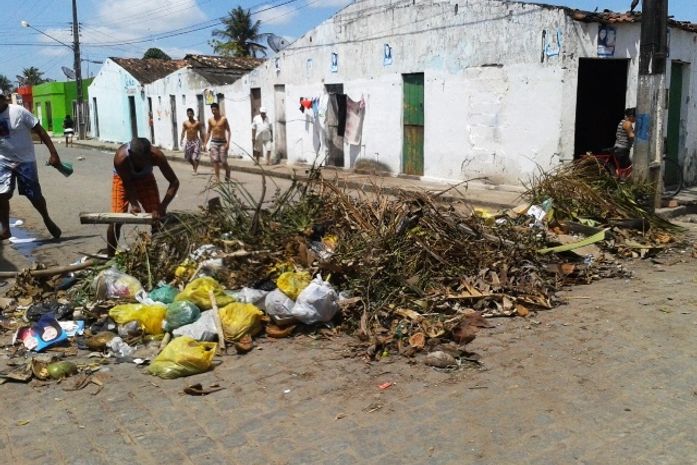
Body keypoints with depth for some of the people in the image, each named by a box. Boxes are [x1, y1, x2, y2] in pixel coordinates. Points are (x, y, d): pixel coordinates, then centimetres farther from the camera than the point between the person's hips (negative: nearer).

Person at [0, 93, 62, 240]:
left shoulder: (18, 111, -15)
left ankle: (47, 219, 29)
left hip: (25, 160, -3)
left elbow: (40, 131, -13)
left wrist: (53, 153, -17)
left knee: (34, 196, 4)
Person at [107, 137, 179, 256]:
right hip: (123, 179, -2)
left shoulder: (156, 155, -35)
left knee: (157, 217, -5)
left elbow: (174, 182, -29)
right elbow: (128, 184, -23)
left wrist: (163, 206, -38)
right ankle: (110, 258, 3)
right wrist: (134, 203, -37)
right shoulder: (121, 158, -39)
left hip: (145, 178, 2)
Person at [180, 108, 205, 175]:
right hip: (188, 141, 3)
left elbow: (201, 133, 3)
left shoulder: (197, 123, 0)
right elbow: (183, 132, -1)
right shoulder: (185, 123, 4)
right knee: (188, 157, 8)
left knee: (195, 157, -13)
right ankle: (195, 167, 31)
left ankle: (195, 170, -5)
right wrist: (181, 140, -15)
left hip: (196, 141, -3)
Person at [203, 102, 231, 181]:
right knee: (215, 161, -5)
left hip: (222, 142, -3)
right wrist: (205, 143, 10)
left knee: (223, 161, -5)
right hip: (213, 142, 3)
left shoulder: (224, 119, -4)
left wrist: (228, 142, -15)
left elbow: (228, 131, -5)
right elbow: (209, 132, 15)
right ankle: (217, 178, -2)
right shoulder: (210, 120, 8)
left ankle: (227, 170, 28)